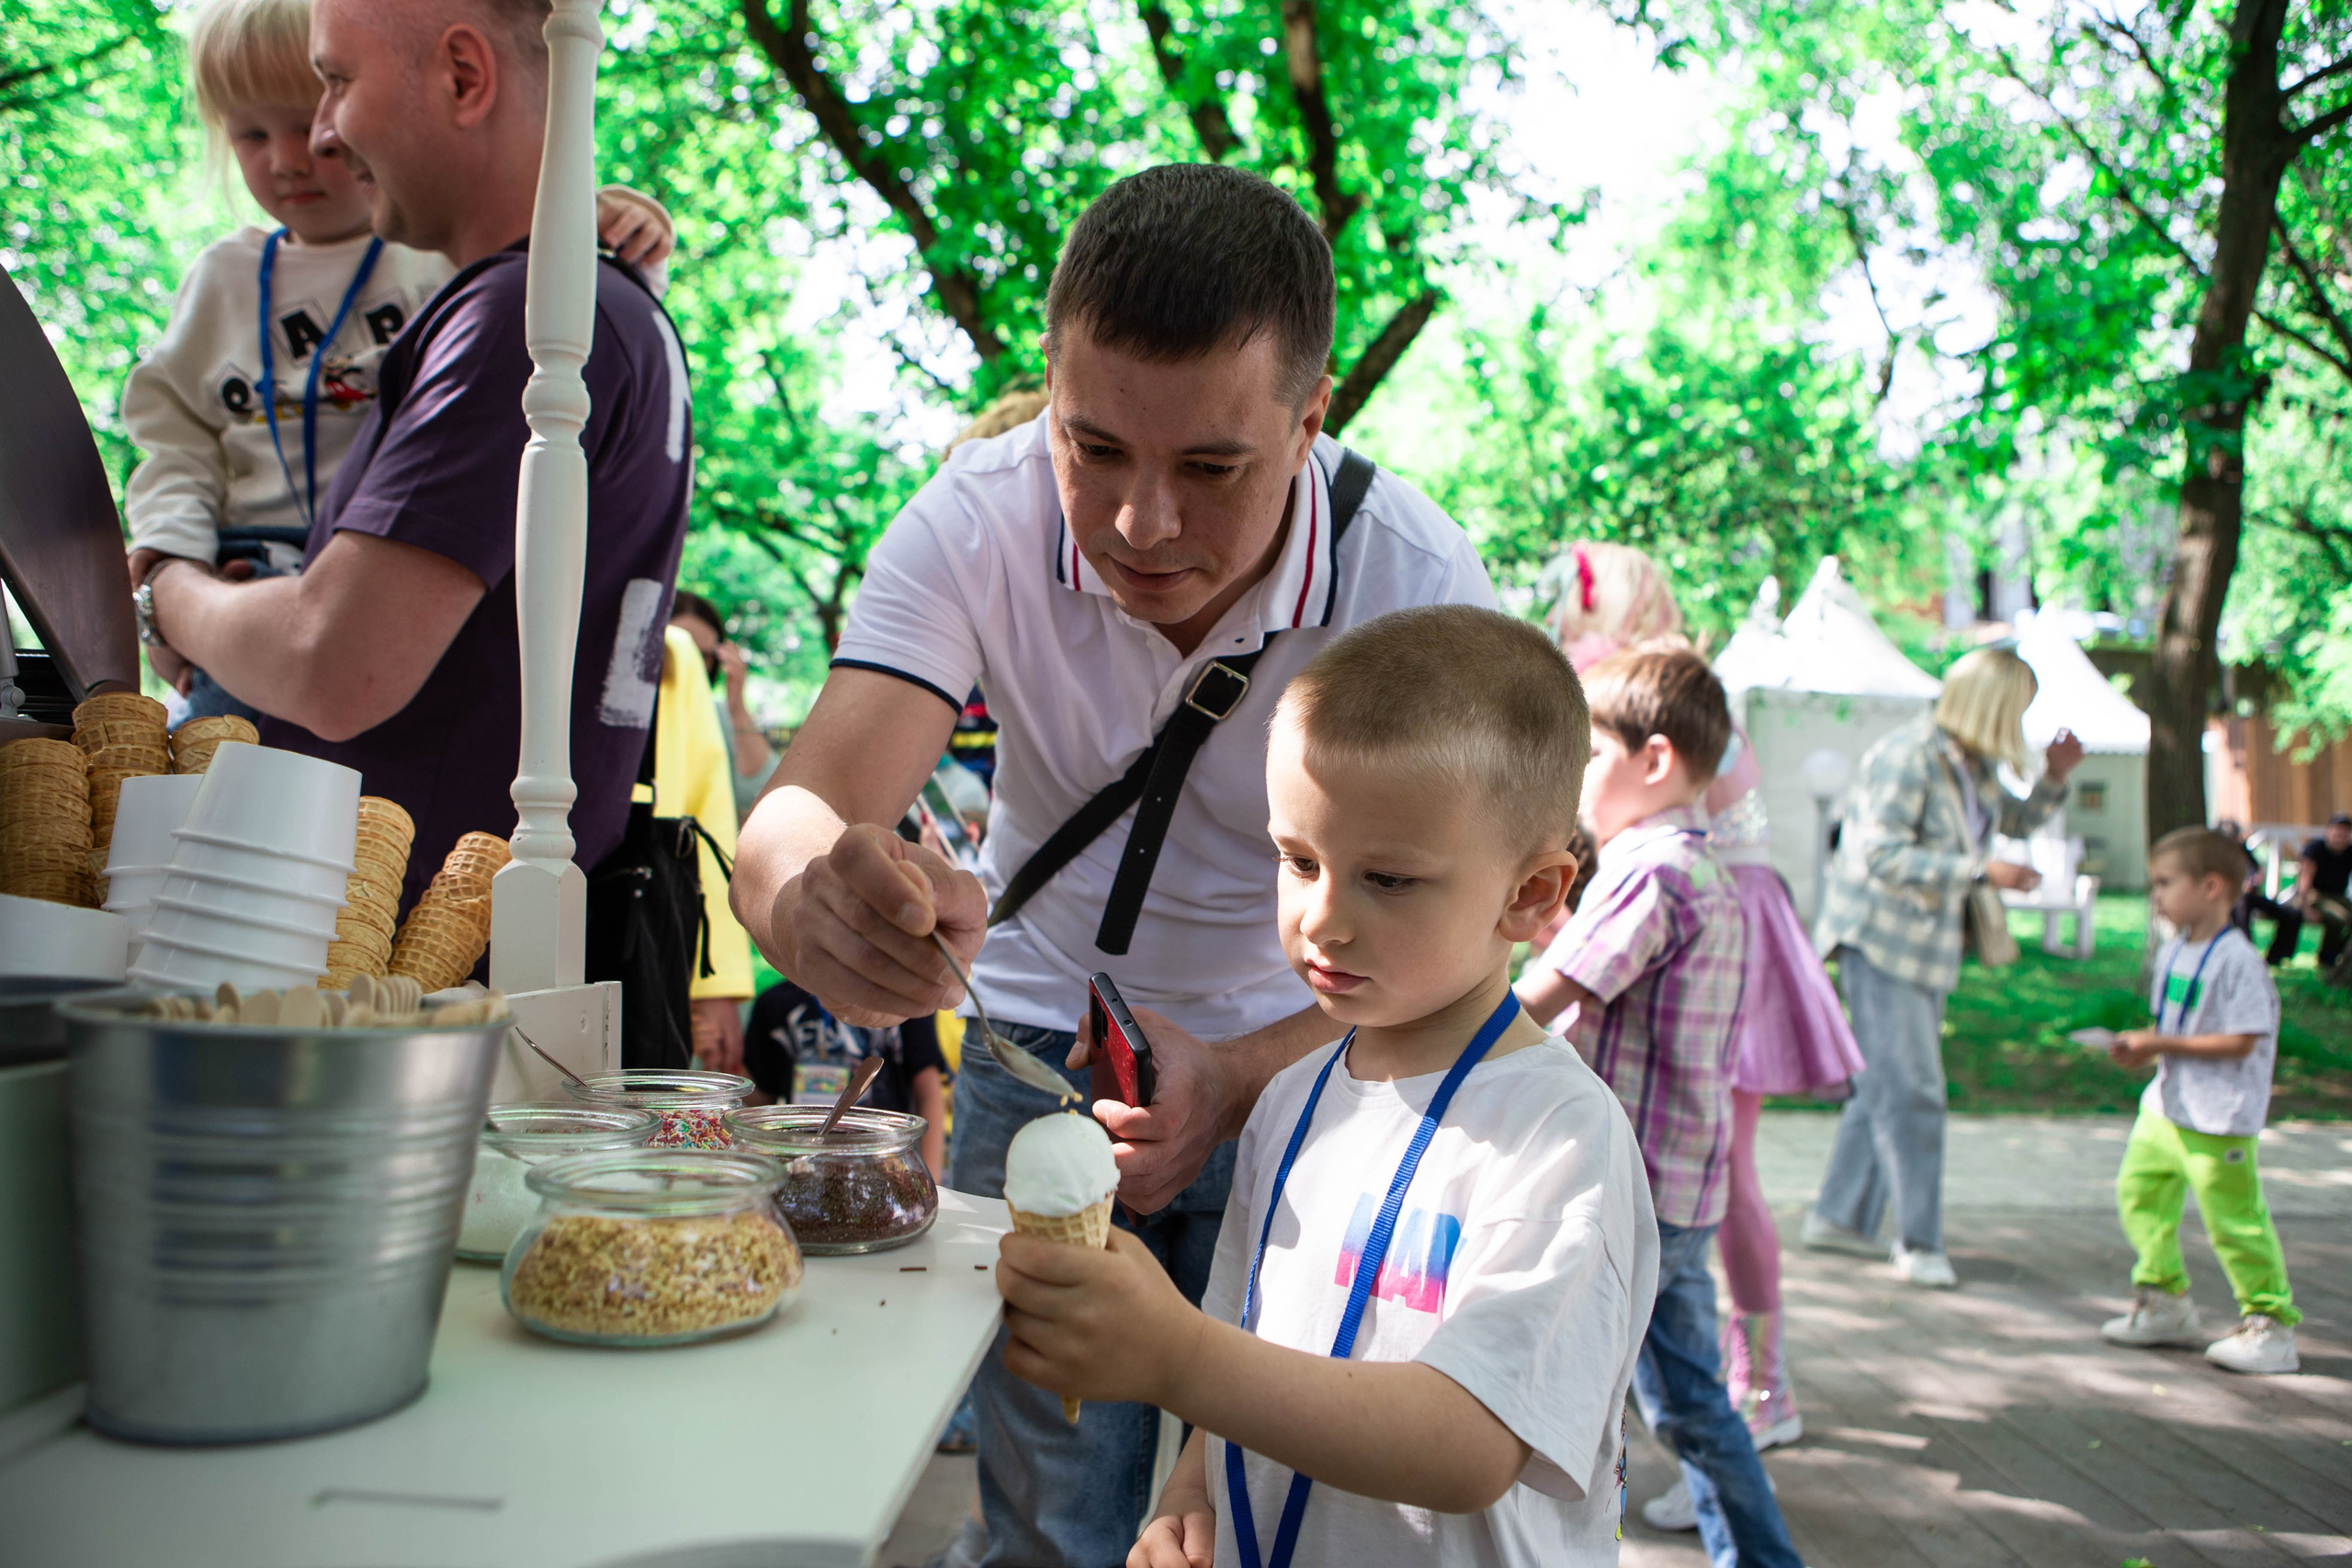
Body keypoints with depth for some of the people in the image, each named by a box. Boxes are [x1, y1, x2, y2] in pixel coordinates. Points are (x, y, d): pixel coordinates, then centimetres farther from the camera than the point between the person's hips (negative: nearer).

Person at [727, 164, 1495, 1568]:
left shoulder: (1421, 588, -24)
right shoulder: (980, 519, -22)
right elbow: (794, 817, -33)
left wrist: (1233, 1081, -36)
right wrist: (825, 886, -57)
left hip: (1301, 1064, 0)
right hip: (1041, 1039, 1)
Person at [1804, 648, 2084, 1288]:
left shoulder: (1971, 765, 11)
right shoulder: (1906, 757, -18)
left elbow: (2018, 821, 26)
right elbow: (1883, 855, -24)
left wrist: (2054, 778, 7)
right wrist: (1982, 870, -25)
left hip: (1928, 944, 9)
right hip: (1879, 937, -9)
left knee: (1884, 1085, 13)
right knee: (1910, 1090, -8)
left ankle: (1838, 1217, 22)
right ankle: (1918, 1241, 0)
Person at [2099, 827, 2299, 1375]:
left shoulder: (2237, 960, -18)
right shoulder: (2174, 951, 9)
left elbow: (2241, 1042, -21)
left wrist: (2162, 1044, -20)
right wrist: (2142, 1048, -2)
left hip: (2218, 1119, -9)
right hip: (2165, 1105, 9)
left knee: (2233, 1218, -3)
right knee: (2139, 1192, 12)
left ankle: (2272, 1324, 10)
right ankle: (2165, 1301, 26)